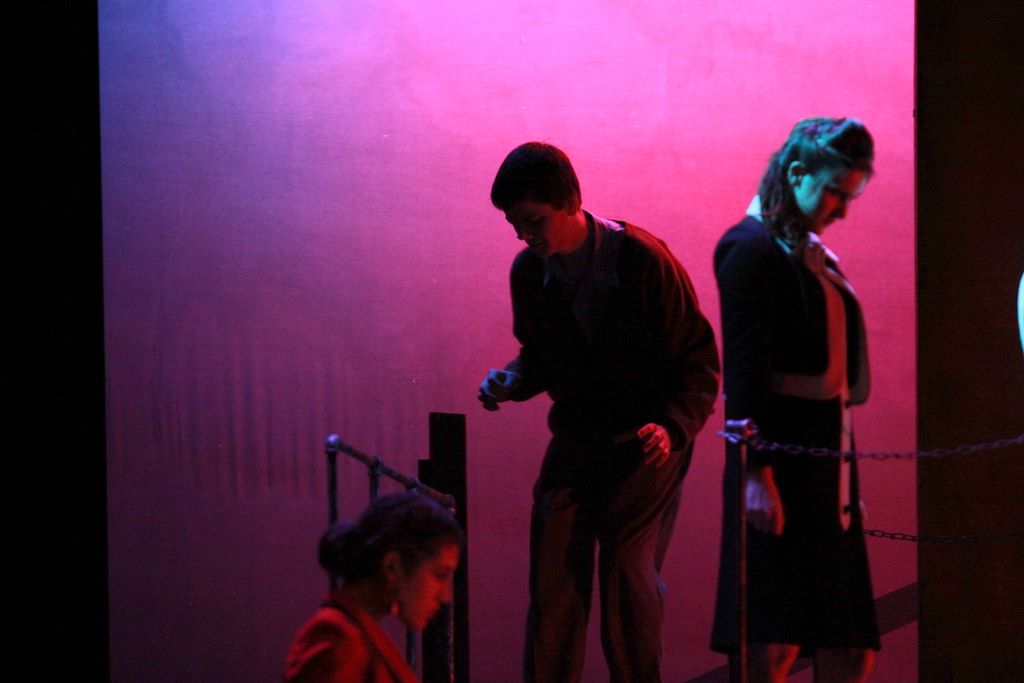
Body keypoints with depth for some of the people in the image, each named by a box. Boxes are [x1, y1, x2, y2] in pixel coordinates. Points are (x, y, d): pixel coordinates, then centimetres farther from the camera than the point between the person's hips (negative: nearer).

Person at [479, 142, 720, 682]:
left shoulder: (643, 259, -15)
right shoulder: (529, 272, 0)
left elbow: (698, 357, -9)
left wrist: (674, 426, -22)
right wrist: (512, 382, -7)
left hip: (648, 440, -4)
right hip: (576, 437, 4)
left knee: (628, 566, -9)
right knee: (553, 567, -3)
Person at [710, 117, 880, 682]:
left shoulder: (813, 254, 17)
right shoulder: (752, 248, -9)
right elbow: (744, 368, -16)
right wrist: (756, 473, -22)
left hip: (824, 453, 9)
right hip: (779, 462, -9)